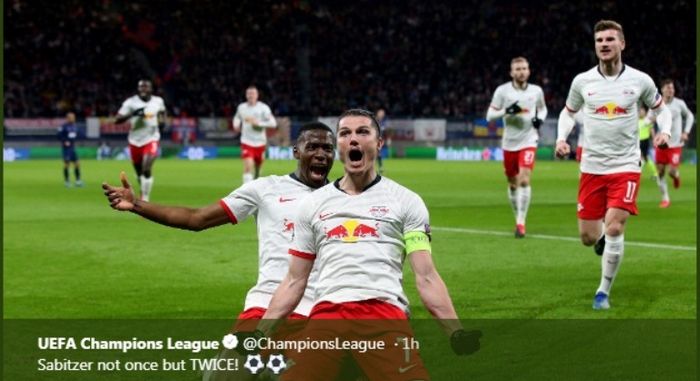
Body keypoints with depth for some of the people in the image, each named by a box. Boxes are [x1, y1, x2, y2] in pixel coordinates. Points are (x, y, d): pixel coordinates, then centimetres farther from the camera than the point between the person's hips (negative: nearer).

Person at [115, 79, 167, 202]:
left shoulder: (158, 101, -1)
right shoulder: (131, 102, -9)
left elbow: (162, 111, 24)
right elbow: (117, 120, -14)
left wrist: (162, 121, 2)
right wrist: (133, 114, -27)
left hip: (151, 139, -1)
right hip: (135, 141, 1)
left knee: (147, 170, -18)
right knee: (139, 172, 14)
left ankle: (145, 198, -11)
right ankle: (144, 191, 40)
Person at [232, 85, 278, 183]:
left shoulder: (263, 108, -8)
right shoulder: (241, 107, 1)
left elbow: (273, 123, -14)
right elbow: (237, 117, 24)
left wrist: (258, 123, -24)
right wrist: (236, 125, 2)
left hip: (260, 142, 1)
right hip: (247, 142, -1)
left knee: (258, 165, 18)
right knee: (248, 166, -18)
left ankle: (256, 178, 51)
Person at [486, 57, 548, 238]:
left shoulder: (536, 91, 2)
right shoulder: (502, 91, -4)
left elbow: (542, 108, 21)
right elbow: (489, 115, -4)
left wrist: (540, 118, -2)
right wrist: (507, 111, -21)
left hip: (528, 141, -1)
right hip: (509, 143, 1)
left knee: (524, 180, -18)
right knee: (513, 183, 10)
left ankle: (521, 223, -15)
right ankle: (518, 219, 29)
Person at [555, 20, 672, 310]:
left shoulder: (640, 80, -4)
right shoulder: (582, 81, -1)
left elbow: (660, 108, 13)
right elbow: (568, 112, 16)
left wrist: (664, 131, -7)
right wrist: (561, 138, -2)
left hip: (626, 167, -2)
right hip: (592, 167, 2)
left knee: (614, 227, -17)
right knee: (588, 238, 2)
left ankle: (604, 291, 1)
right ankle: (603, 236, 41)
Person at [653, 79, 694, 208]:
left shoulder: (679, 104, -4)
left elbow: (690, 116, 12)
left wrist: (686, 132, 2)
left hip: (676, 144, -2)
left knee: (671, 170, -11)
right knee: (660, 171, 0)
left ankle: (676, 175, 28)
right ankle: (665, 198, 15)